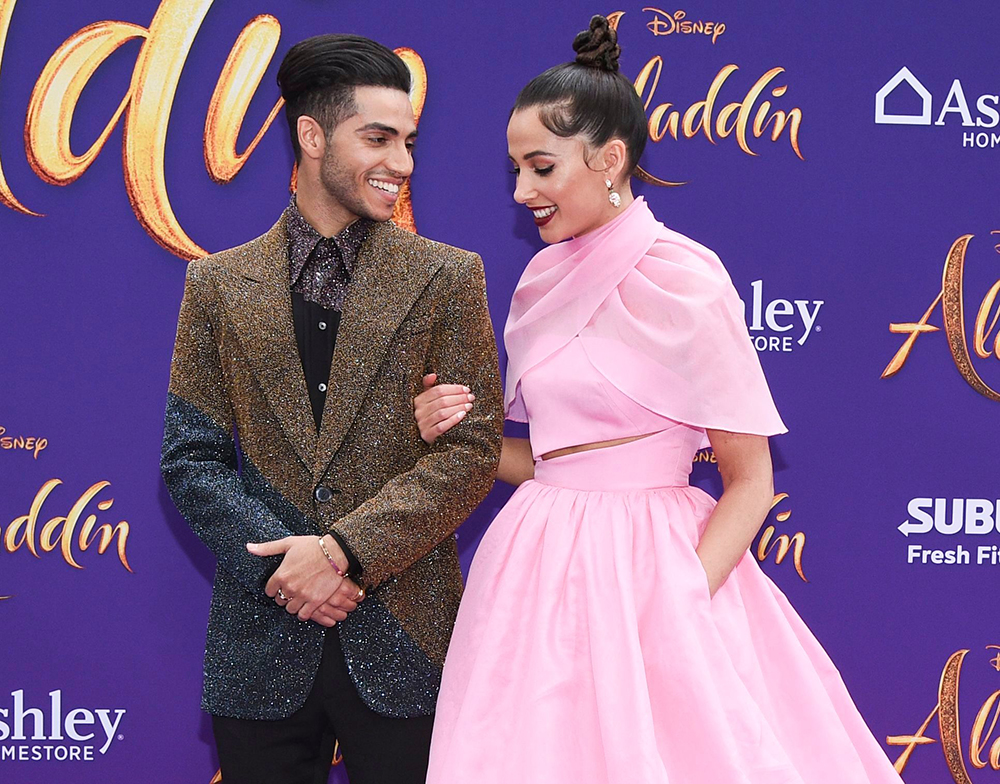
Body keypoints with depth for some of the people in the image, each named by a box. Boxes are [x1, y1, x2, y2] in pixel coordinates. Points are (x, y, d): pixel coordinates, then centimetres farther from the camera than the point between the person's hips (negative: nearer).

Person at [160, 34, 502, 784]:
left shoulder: (448, 278, 1)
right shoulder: (218, 284, 5)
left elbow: (474, 448, -5)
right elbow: (190, 459, 3)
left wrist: (345, 548, -14)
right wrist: (281, 558, -12)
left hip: (404, 644, -1)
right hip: (261, 649, 1)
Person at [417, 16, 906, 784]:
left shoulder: (680, 277, -11)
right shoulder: (545, 281, 9)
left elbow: (750, 481, -9)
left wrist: (683, 600, -20)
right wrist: (459, 434, -1)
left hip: (644, 574, -6)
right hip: (542, 573, 6)